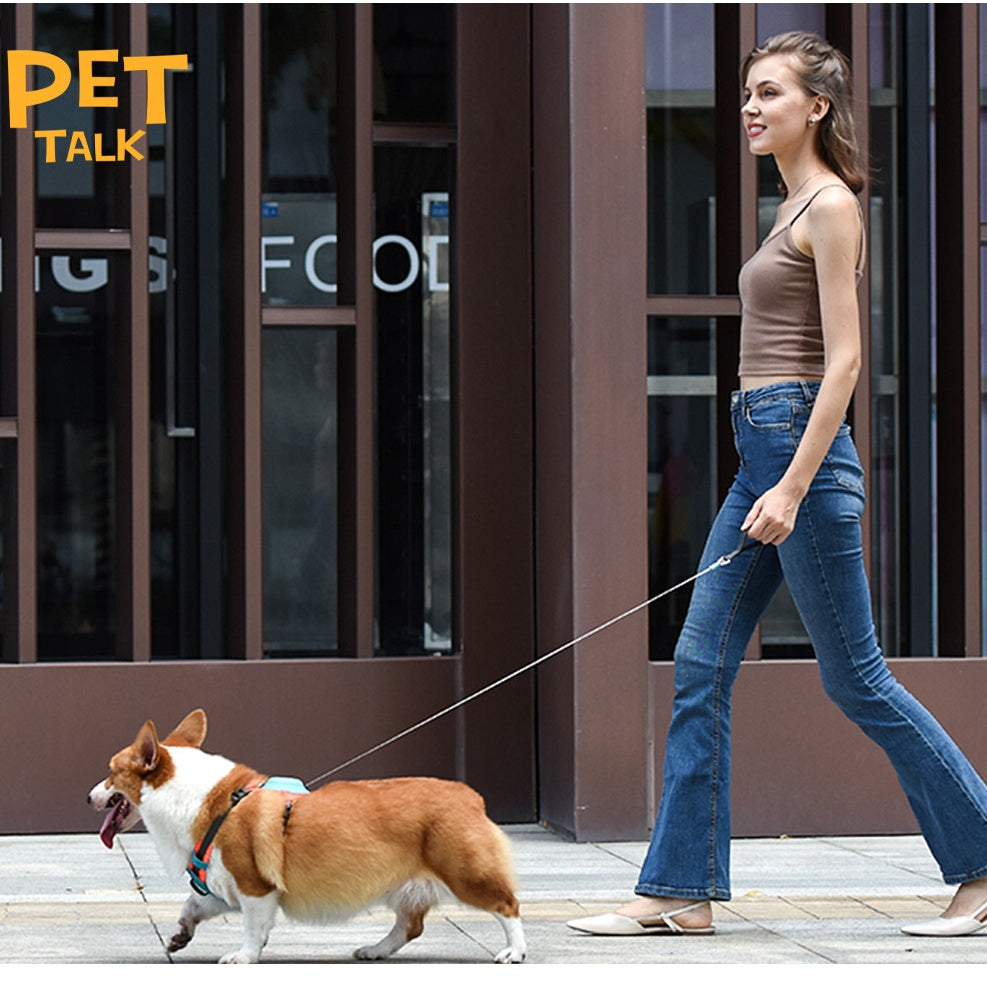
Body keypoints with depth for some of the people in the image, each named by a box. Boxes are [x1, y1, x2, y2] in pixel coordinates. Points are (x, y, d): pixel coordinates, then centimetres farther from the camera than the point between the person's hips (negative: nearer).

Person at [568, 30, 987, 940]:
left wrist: (793, 488, -22)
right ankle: (681, 891, 7)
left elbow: (844, 360, -17)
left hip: (803, 449, -10)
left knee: (855, 678, -3)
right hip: (762, 451, 10)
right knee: (702, 669, 5)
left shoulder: (831, 206, -10)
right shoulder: (798, 207, 17)